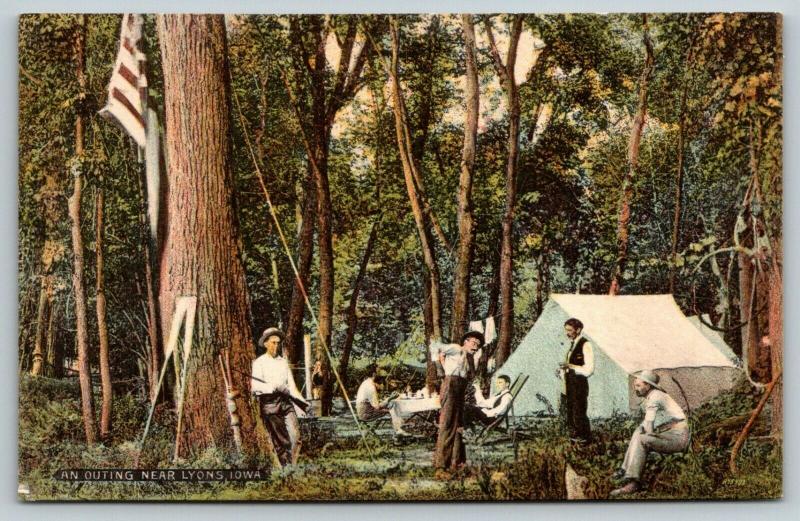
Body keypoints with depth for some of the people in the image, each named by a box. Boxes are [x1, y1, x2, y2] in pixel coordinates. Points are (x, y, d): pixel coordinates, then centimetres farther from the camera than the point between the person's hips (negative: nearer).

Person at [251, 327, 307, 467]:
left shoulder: (284, 362, 18)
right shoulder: (259, 363, 2)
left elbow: (291, 386, 16)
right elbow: (255, 386, -12)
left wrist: (304, 403, 3)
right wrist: (274, 387, -26)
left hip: (286, 402, 4)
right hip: (269, 404, -4)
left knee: (295, 435, -10)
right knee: (280, 441, -5)